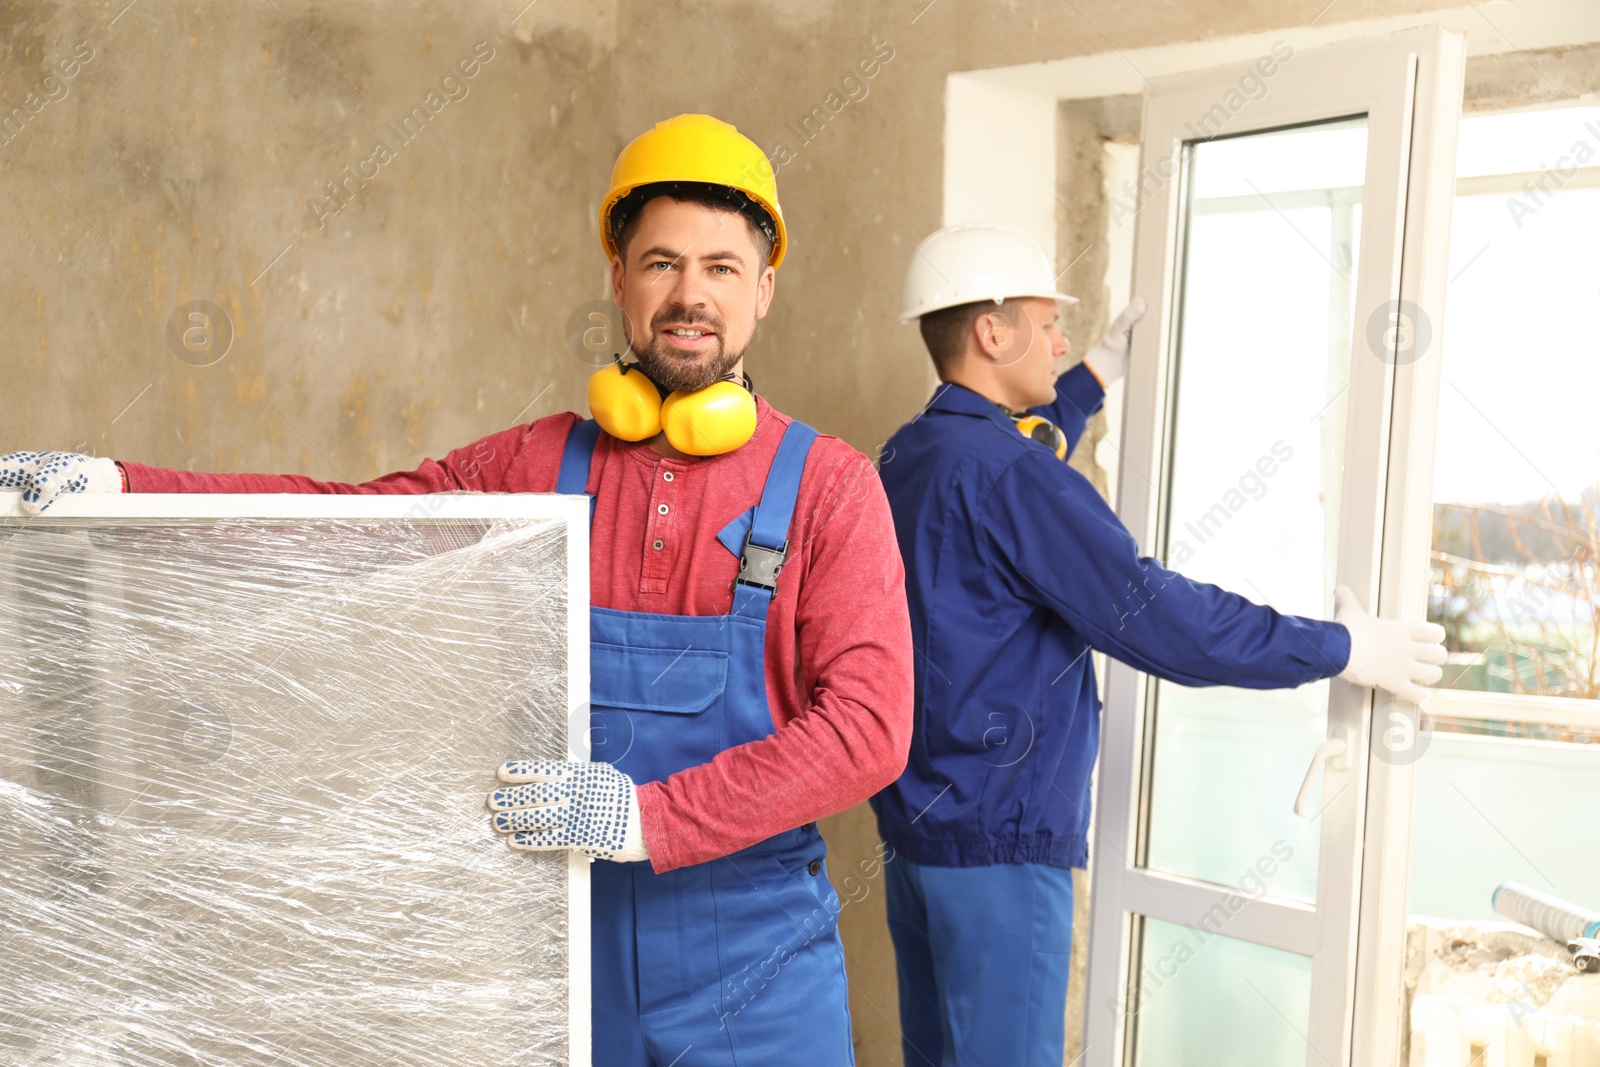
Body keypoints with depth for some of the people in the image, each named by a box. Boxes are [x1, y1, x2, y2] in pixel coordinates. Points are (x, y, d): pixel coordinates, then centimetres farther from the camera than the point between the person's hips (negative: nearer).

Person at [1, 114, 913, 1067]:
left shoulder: (829, 486, -8)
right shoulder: (540, 464, 2)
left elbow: (868, 725, -15)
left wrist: (649, 817, -23)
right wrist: (113, 486, -10)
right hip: (579, 952, 3)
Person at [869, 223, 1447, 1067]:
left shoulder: (908, 458, 6)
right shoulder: (1007, 476, -21)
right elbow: (1157, 618, -21)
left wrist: (1099, 372, 33)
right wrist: (1344, 649, -10)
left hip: (917, 816, 9)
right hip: (997, 837, -9)